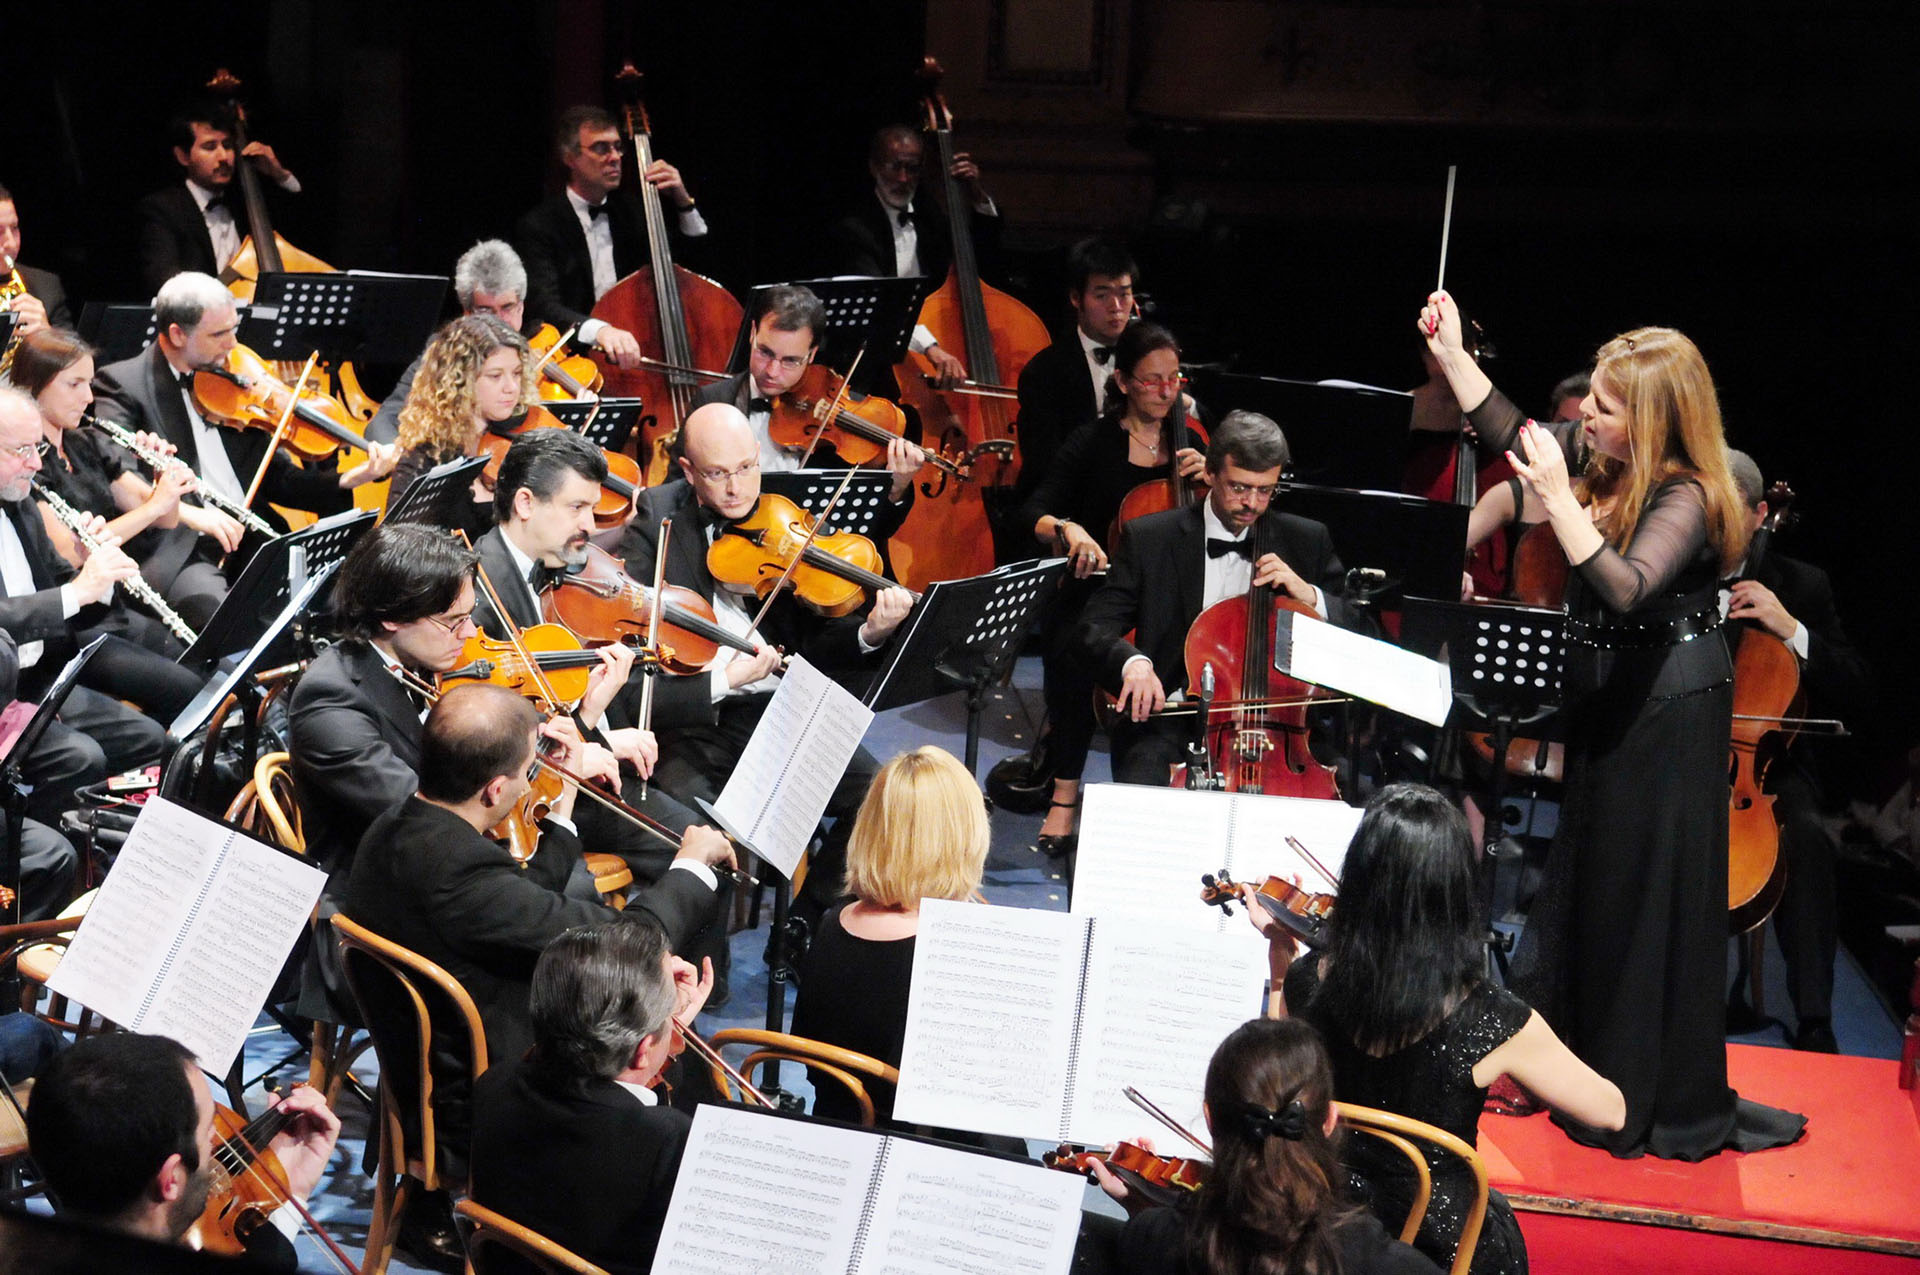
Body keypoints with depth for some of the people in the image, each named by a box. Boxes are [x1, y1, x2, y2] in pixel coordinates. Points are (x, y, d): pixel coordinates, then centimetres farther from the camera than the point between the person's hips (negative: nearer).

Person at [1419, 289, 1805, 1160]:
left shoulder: (1683, 499, -25)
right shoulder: (1599, 459, -1)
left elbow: (1627, 589, -39)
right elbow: (1508, 431, 14)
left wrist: (1557, 498, -43)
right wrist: (1449, 352, 8)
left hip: (1668, 709, -9)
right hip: (1607, 694, 9)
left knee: (1652, 888, -2)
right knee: (1583, 869, 19)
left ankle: (1668, 1101, 10)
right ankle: (1577, 1062, 35)